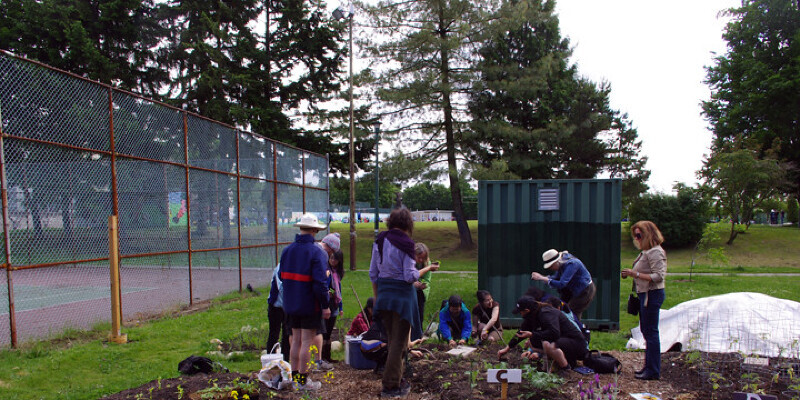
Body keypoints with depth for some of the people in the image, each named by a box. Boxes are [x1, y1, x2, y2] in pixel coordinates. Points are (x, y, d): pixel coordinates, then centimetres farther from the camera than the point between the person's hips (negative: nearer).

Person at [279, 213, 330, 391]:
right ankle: (303, 381, 8)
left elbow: (282, 276, 15)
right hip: (310, 305, -6)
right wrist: (325, 305, -13)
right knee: (307, 342, 1)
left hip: (291, 304, 7)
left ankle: (294, 376, 24)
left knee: (296, 340, 16)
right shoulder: (316, 252, -15)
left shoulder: (287, 250, 6)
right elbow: (320, 282, -19)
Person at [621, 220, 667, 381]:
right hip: (645, 294, 10)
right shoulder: (646, 251, 13)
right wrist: (630, 274, 5)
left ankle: (653, 371, 4)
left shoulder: (655, 252, -16)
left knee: (651, 332, -4)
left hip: (652, 295, -10)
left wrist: (635, 274, -23)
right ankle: (649, 366, 25)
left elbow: (658, 276, -23)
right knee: (646, 331, 15)